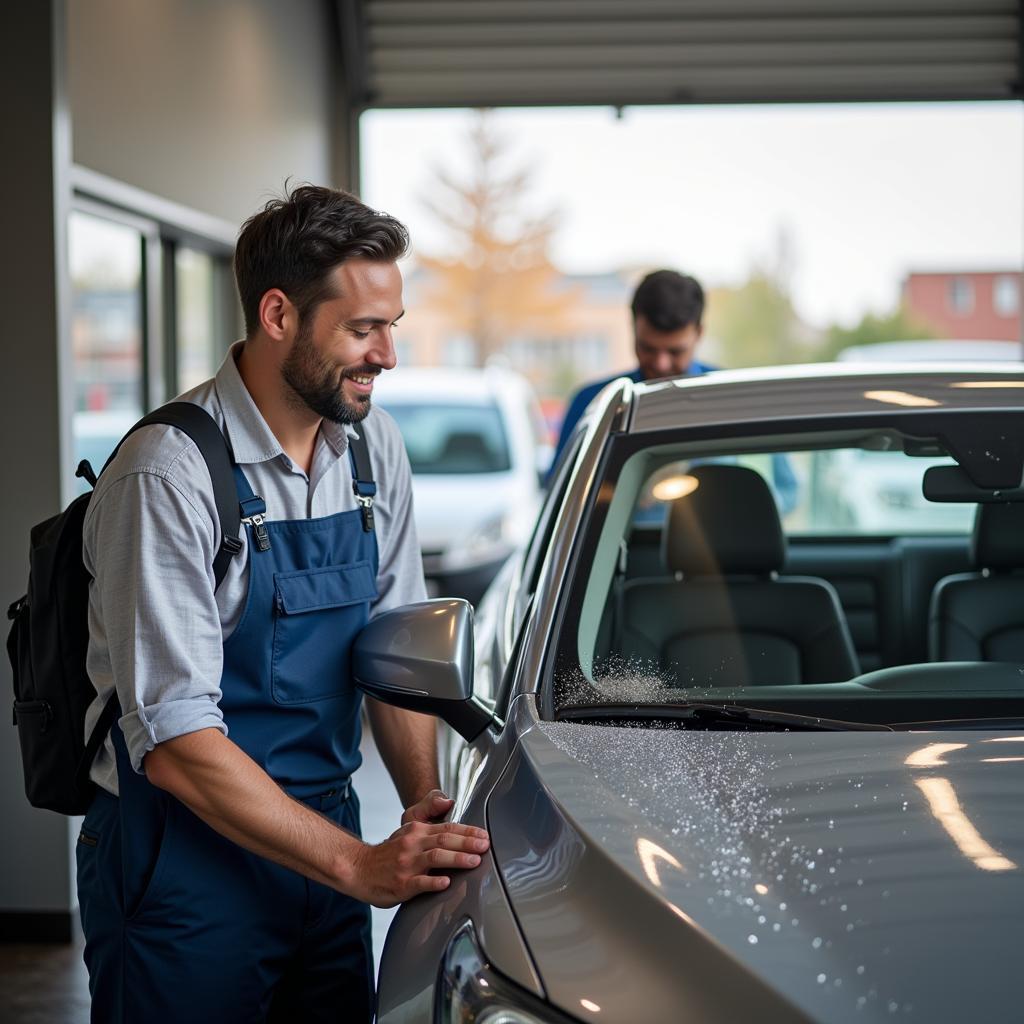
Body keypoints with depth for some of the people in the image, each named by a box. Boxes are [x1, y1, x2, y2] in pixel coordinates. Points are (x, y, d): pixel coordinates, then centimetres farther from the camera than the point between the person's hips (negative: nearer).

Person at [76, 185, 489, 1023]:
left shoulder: (373, 445, 2)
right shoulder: (169, 474, -19)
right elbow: (176, 745, -22)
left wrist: (427, 804, -5)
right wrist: (360, 866, -25)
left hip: (325, 841, 6)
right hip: (188, 860, -6)